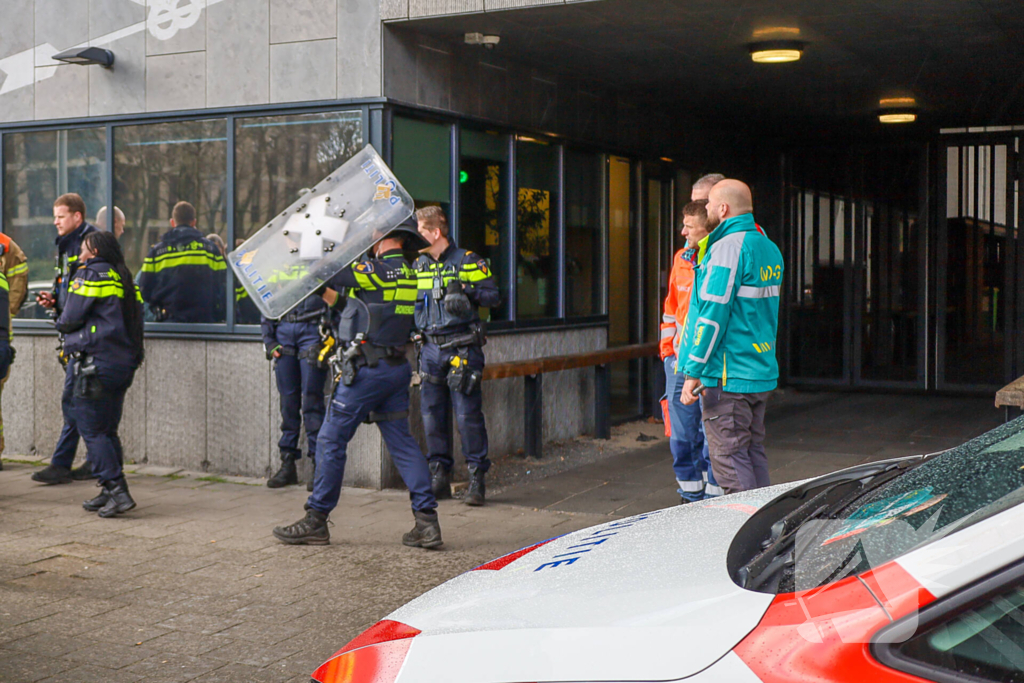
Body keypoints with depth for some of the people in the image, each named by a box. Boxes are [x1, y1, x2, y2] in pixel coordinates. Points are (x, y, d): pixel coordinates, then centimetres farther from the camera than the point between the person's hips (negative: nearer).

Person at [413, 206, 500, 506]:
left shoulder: (467, 261, -1)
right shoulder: (418, 265, 14)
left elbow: (494, 296, -3)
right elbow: (410, 301, 25)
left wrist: (469, 290, -18)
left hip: (462, 348, -5)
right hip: (430, 348, 5)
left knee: (467, 414, -7)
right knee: (431, 413, 5)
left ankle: (477, 478, 0)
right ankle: (439, 476, 15)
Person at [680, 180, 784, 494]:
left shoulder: (728, 247, -14)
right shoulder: (768, 247, 14)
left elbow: (714, 313, -18)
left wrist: (693, 371, -16)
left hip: (728, 376, -9)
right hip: (762, 372, 9)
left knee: (729, 457, -4)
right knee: (753, 451, 15)